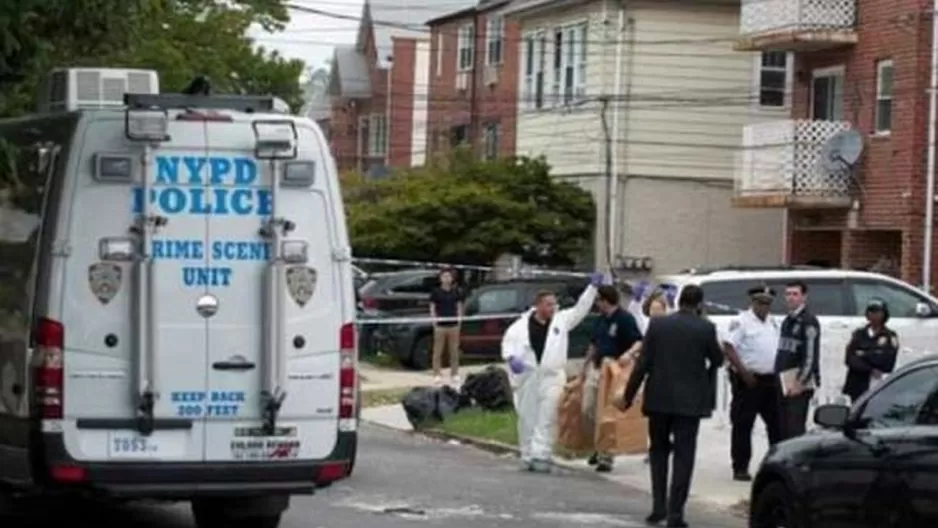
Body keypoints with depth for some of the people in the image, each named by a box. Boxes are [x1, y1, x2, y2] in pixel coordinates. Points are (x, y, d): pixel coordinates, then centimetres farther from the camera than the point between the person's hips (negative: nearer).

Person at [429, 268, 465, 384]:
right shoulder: (436, 292, -1)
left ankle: (454, 374, 16)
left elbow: (459, 307, 10)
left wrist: (459, 321, 3)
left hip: (453, 326, 2)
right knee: (438, 352, 1)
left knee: (454, 351, 7)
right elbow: (432, 308, 1)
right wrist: (435, 322, -6)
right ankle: (437, 374, 6)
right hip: (440, 326, -2)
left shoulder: (456, 292, 6)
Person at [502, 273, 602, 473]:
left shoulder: (562, 320, 7)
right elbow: (508, 340, 6)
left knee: (547, 418, -9)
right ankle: (528, 456, 16)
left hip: (551, 376, -1)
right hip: (527, 376, 1)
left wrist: (592, 287, -1)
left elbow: (581, 309, 5)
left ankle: (541, 456, -9)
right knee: (527, 418, 7)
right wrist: (511, 358, -12)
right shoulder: (522, 324, 4)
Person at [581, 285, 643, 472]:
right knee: (588, 410, 4)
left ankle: (606, 457, 4)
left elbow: (639, 342, -19)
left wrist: (630, 353, -37)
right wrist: (586, 364, 23)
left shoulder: (625, 319, -12)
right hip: (596, 369, 8)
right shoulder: (601, 320, 13)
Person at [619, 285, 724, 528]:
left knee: (658, 450, 17)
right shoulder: (705, 328, -7)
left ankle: (659, 507, 14)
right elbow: (717, 360, 4)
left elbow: (643, 363, -4)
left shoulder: (657, 324, -3)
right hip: (689, 399, -2)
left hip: (659, 398, 2)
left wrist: (628, 395, 2)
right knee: (683, 454, 2)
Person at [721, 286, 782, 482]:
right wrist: (743, 372, -20)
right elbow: (728, 347, -15)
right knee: (743, 425, -2)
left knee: (776, 423, 9)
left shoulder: (773, 323, 15)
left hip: (770, 379, 7)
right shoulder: (741, 322, -8)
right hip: (748, 380, -7)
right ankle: (740, 468, 2)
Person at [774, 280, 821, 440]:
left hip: (799, 384, -9)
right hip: (784, 383, 9)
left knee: (795, 429, -13)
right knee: (784, 430, 9)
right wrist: (778, 378, 16)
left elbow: (811, 356, -16)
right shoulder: (787, 321, 19)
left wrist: (799, 382, -20)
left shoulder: (808, 321, -9)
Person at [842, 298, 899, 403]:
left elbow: (887, 363, -7)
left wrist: (863, 355, -2)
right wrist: (871, 369, -12)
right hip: (856, 387, 3)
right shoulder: (859, 334, 12)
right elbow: (850, 360, 1)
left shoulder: (890, 337, 4)